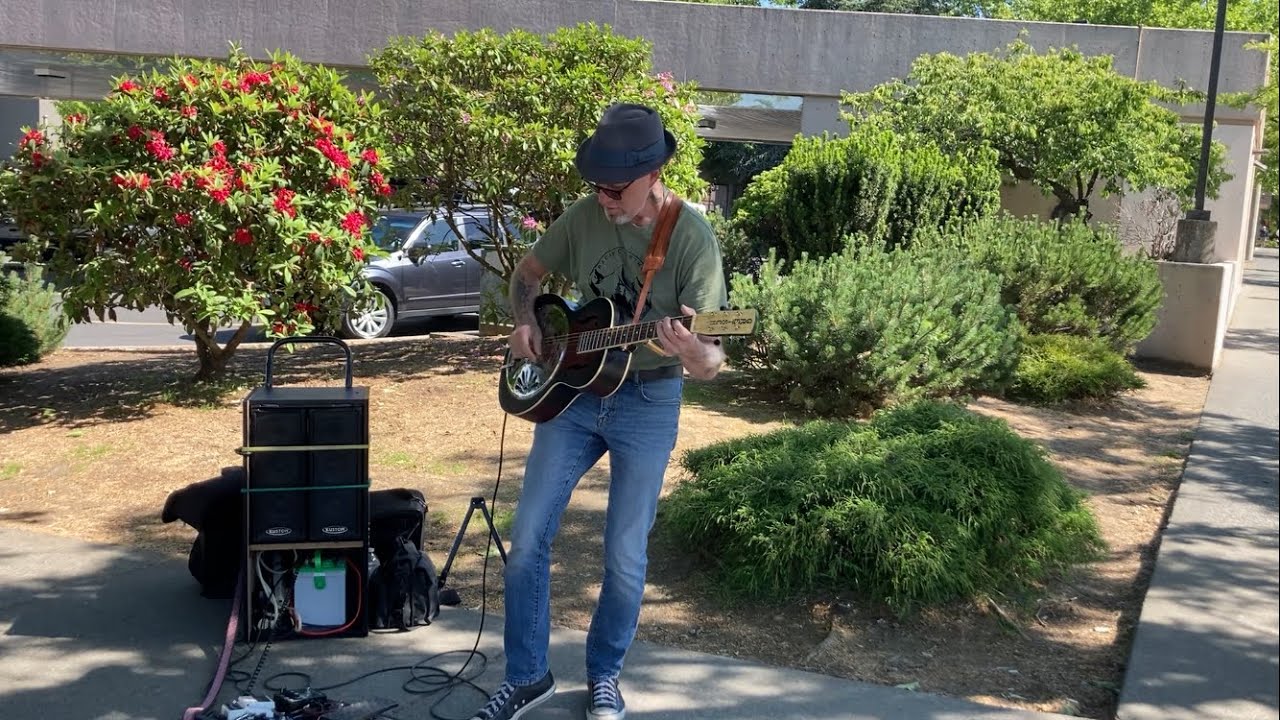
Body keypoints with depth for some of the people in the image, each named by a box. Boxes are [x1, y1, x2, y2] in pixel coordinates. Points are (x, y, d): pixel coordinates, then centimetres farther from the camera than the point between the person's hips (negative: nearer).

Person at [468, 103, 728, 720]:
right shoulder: (585, 215, -5)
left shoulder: (692, 237, -17)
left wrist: (693, 354, -43)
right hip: (572, 390, 4)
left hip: (648, 403, -3)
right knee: (527, 540, 3)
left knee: (625, 556, 5)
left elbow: (712, 360, -19)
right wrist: (525, 323, -5)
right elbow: (529, 271, 14)